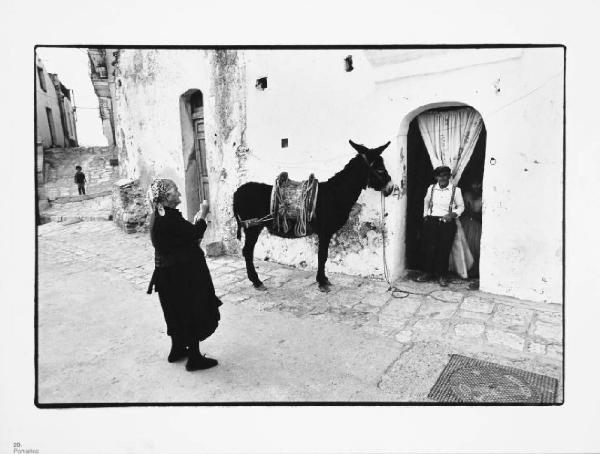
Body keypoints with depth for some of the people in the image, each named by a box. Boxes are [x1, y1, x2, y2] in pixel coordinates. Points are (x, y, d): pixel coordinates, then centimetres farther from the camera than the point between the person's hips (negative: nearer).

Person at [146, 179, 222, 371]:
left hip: (168, 272, 10)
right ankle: (194, 358, 13)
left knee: (178, 312, 23)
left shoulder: (158, 216, 8)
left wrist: (195, 223, 6)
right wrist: (203, 215, -8)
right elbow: (194, 234, -21)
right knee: (193, 313, 2)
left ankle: (177, 350, 38)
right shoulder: (169, 217, -23)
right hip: (182, 273, -10)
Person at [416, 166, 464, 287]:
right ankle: (427, 273, 13)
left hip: (447, 223, -2)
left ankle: (442, 275, 11)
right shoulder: (431, 188, 7)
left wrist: (453, 214, -10)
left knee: (444, 249, -2)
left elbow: (461, 206, 8)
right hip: (431, 221, 2)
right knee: (428, 248, -2)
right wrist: (425, 215, 16)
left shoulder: (455, 190, -1)